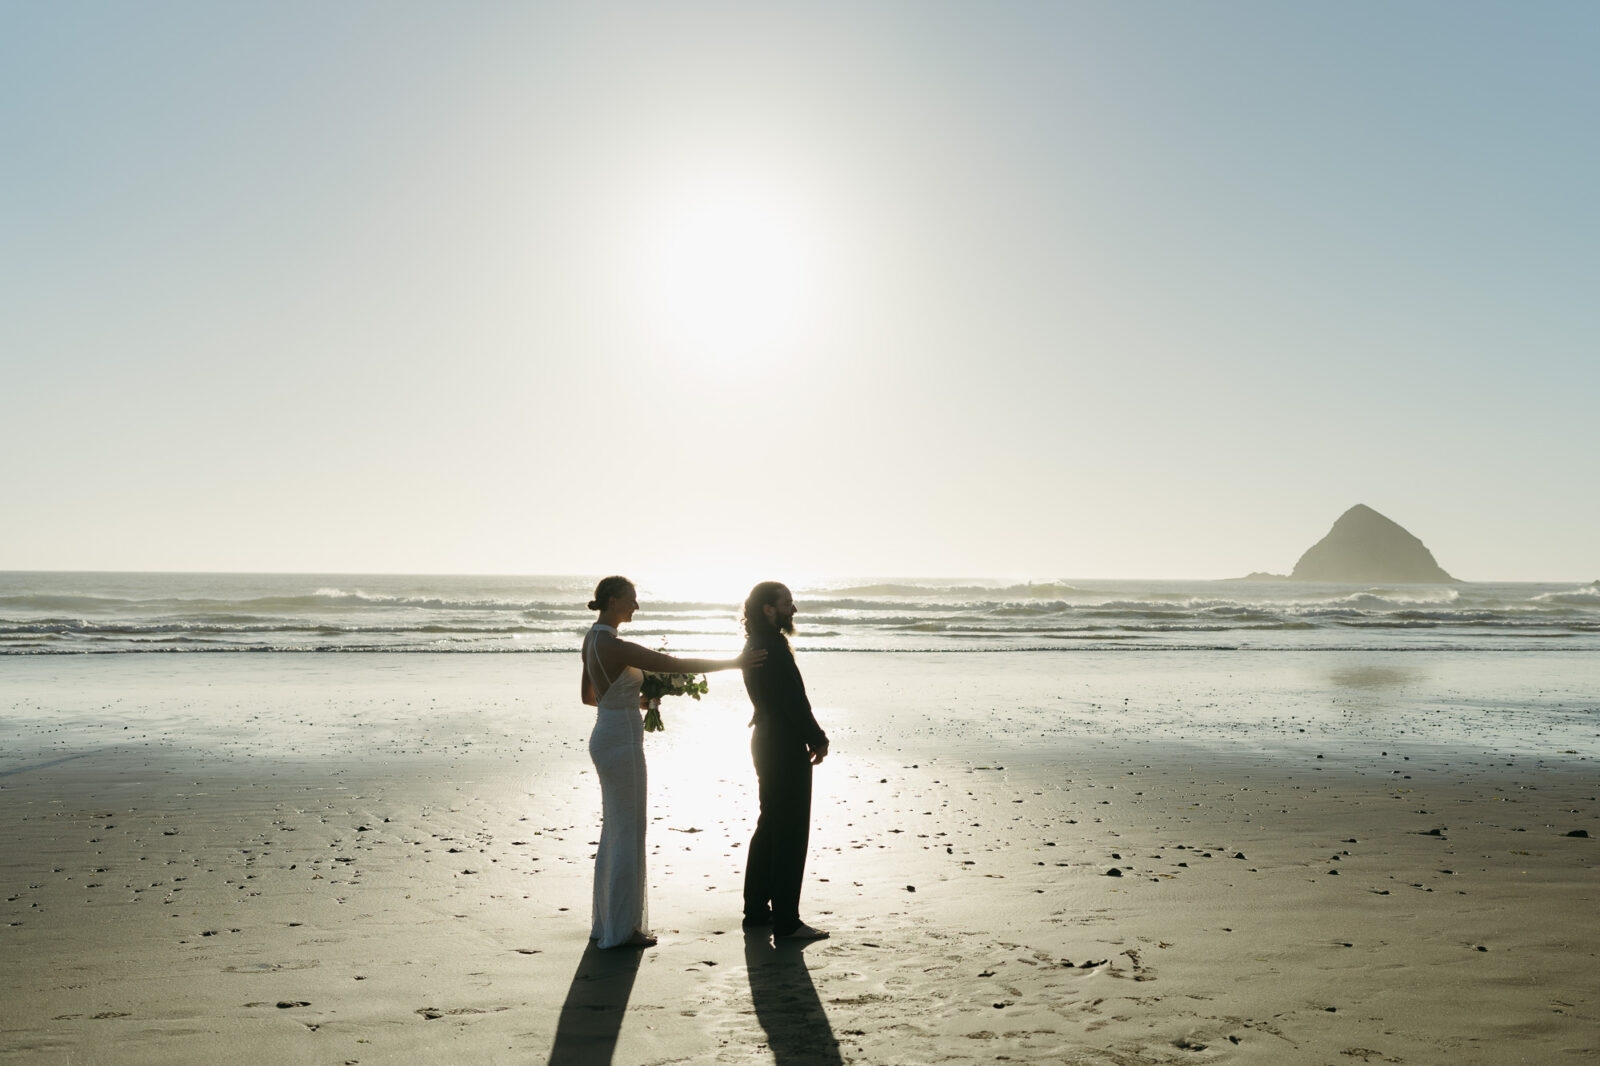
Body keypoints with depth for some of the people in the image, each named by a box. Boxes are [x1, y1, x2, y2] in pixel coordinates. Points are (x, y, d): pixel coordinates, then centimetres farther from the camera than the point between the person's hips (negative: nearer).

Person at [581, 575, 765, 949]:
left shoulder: (592, 637, 8)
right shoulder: (615, 646, -23)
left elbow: (588, 695, 17)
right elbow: (675, 664, -24)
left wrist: (635, 701, 18)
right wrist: (733, 663, -18)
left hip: (607, 739, 10)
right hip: (622, 745, -10)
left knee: (615, 832, 17)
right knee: (629, 834, 0)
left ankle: (606, 920, 27)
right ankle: (622, 929, 11)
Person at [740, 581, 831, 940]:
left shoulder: (754, 645, 12)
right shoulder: (773, 647, -21)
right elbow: (794, 701, -21)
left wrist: (811, 736, 10)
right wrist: (818, 739, -9)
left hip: (767, 743, 11)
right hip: (786, 748, -11)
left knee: (769, 827, 19)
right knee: (790, 834, -3)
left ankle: (756, 910, 28)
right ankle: (786, 922, 4)